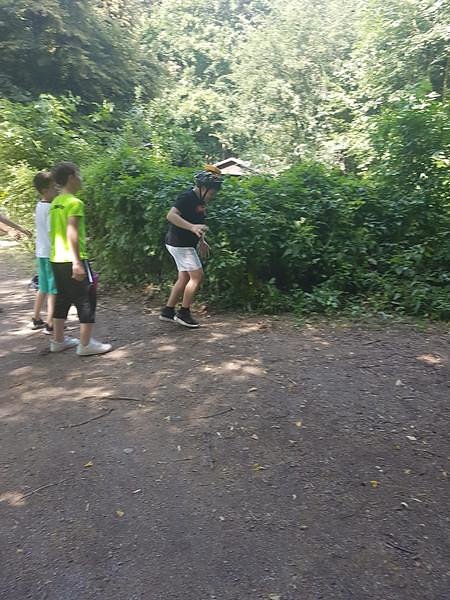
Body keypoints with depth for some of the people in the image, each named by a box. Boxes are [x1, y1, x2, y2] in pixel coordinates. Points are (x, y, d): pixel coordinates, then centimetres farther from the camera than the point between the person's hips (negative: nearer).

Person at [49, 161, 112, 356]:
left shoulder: (55, 203, 13)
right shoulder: (74, 202, -13)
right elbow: (71, 232, -23)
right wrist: (77, 261, -26)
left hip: (57, 259, 9)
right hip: (72, 260, -9)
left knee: (62, 299, 16)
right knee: (86, 300, -1)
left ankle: (58, 340, 24)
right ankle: (86, 344, 2)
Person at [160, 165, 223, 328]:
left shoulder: (200, 200, 12)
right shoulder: (187, 198, -18)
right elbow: (171, 215, -29)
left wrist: (201, 240, 22)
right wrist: (192, 227, -37)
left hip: (186, 244, 10)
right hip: (179, 244, -10)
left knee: (185, 278, 13)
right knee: (197, 276, -7)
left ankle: (168, 311, 21)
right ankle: (183, 313, 3)